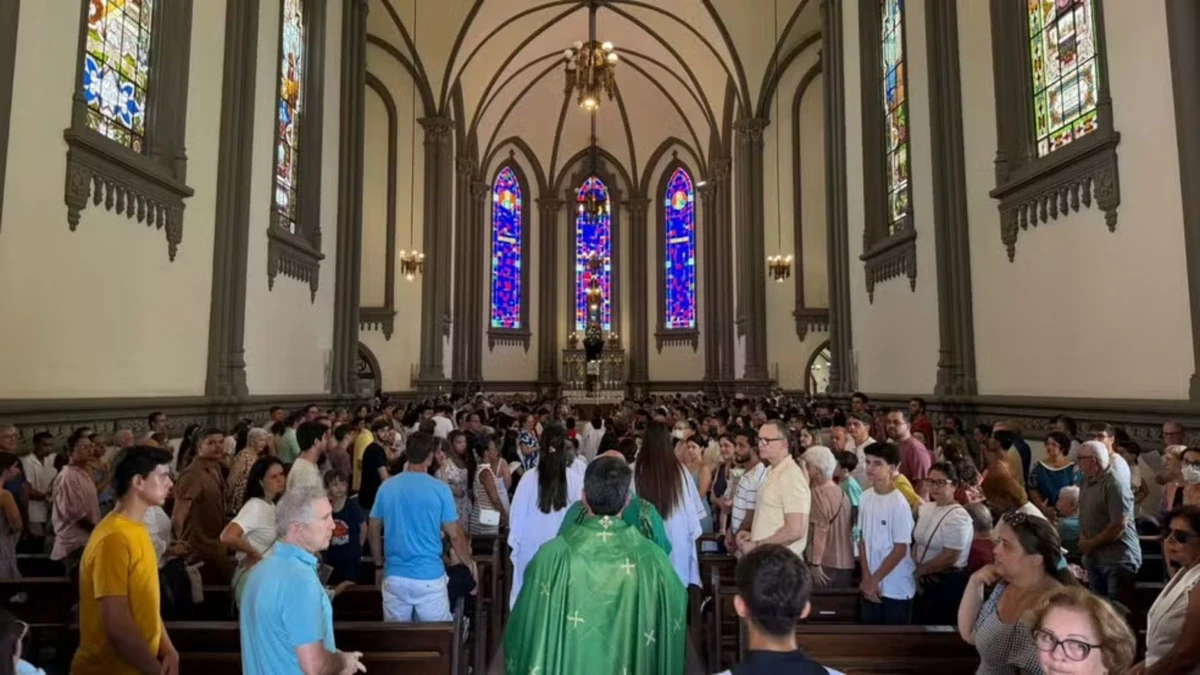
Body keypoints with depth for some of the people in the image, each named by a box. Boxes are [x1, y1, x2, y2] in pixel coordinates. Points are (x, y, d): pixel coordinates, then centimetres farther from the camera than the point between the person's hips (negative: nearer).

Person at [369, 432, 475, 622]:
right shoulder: (439, 489, -10)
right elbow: (455, 535, -5)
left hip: (394, 576, 3)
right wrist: (470, 563, 10)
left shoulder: (386, 487, 0)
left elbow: (374, 531, 8)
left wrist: (379, 565, 21)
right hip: (429, 577, -3)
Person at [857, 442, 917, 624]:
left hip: (897, 590, -5)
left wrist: (874, 580, -10)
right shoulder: (865, 497, 0)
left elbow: (900, 550, -14)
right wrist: (866, 579, -2)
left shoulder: (899, 504, -17)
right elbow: (863, 540, 5)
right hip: (870, 587, 5)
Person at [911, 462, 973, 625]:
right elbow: (917, 542, 11)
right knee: (921, 627, 17)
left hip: (947, 584, -8)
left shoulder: (957, 516, -19)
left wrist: (920, 570, -10)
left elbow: (949, 557, -21)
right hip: (925, 582, 8)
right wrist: (914, 569, -5)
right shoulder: (926, 508, 6)